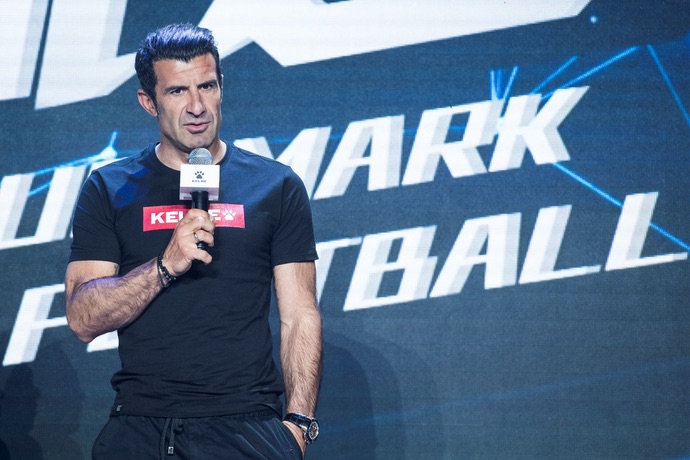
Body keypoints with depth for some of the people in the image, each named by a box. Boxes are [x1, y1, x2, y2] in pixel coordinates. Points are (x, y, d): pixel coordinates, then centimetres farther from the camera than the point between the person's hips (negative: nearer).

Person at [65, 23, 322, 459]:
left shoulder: (276, 186, 7)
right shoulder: (109, 190, 7)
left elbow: (300, 316, 4)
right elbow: (83, 320, -2)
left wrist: (299, 422, -6)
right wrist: (166, 266, -16)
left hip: (246, 423, 0)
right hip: (139, 425, 1)